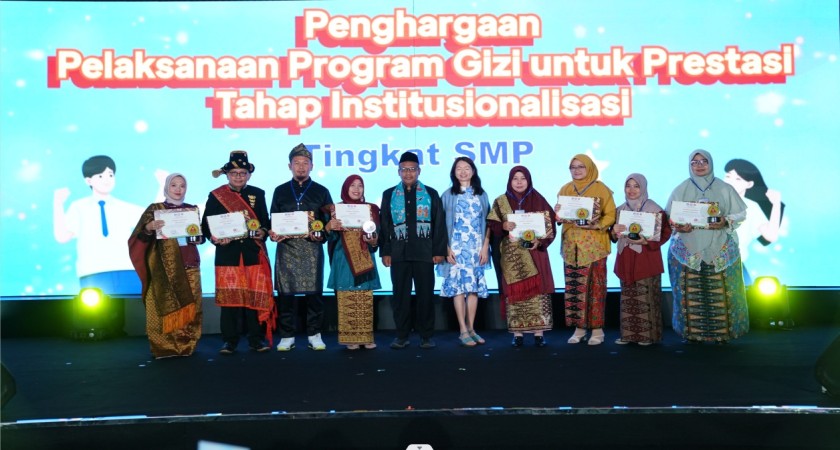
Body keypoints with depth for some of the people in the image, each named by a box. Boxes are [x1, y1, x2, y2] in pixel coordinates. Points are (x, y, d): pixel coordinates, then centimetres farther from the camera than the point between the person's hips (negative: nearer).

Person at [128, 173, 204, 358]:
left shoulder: (193, 209, 12)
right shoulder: (155, 209, 2)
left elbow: (200, 236, 18)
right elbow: (141, 238, -4)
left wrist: (198, 238, -5)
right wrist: (149, 228, -24)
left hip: (189, 265, 3)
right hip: (165, 266, -3)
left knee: (189, 305, 2)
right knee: (165, 305, -6)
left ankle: (186, 345, 11)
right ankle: (164, 347, 2)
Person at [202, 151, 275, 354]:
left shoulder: (258, 194, 10)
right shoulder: (215, 196, 6)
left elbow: (266, 222, 9)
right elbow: (206, 225, 4)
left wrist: (262, 232, -13)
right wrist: (214, 238, -15)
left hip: (254, 253, 1)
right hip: (227, 255, -1)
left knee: (256, 297, 1)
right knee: (229, 298, 1)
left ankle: (257, 339, 11)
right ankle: (230, 341, 12)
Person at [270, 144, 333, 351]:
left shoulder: (321, 191, 9)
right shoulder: (280, 191, 13)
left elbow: (330, 221, 5)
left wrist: (321, 235, -13)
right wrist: (274, 234, -9)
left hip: (312, 248, -1)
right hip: (286, 248, 1)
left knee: (314, 292, 0)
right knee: (285, 293, 2)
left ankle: (314, 335, 12)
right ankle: (287, 336, 12)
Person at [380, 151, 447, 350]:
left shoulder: (431, 194, 8)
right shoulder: (389, 195, 10)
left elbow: (439, 225, 5)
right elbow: (384, 225, 7)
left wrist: (439, 251, -2)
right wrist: (385, 252, 0)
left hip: (424, 253, -1)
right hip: (398, 253, 1)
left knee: (425, 294, 3)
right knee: (400, 295, 4)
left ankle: (426, 335, 13)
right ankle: (402, 335, 14)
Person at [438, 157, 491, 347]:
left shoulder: (481, 195, 10)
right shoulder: (448, 195, 3)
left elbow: (487, 222, 9)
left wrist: (485, 247, 0)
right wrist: (446, 248, -9)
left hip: (476, 247, 3)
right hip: (456, 247, -2)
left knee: (475, 286, 3)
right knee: (458, 286, -6)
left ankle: (471, 328, 11)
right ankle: (463, 331, -1)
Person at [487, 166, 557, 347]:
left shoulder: (539, 201, 5)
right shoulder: (500, 202, 7)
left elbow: (550, 225, 2)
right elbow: (492, 226, 3)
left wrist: (539, 241, -15)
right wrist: (503, 226, -18)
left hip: (535, 254, 0)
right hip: (511, 256, 0)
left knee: (537, 291, -4)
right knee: (514, 292, -1)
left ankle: (539, 332, 3)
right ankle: (517, 333, 6)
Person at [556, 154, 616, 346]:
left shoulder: (601, 189, -1)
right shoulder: (565, 189, 12)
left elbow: (611, 215, -3)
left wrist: (595, 225, -19)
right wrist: (557, 213, -8)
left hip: (594, 246, -4)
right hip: (572, 245, 4)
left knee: (595, 286, -3)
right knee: (574, 288, 3)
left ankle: (597, 328, 4)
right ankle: (579, 327, 11)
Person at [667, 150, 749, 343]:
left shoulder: (724, 189, 8)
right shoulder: (681, 190, 9)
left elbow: (741, 213, 6)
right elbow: (669, 217, 8)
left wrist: (726, 222, -13)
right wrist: (678, 227, -12)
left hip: (719, 250, 0)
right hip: (688, 250, 0)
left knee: (720, 291, -4)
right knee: (690, 292, -3)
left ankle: (722, 331, 5)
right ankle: (691, 332, 4)